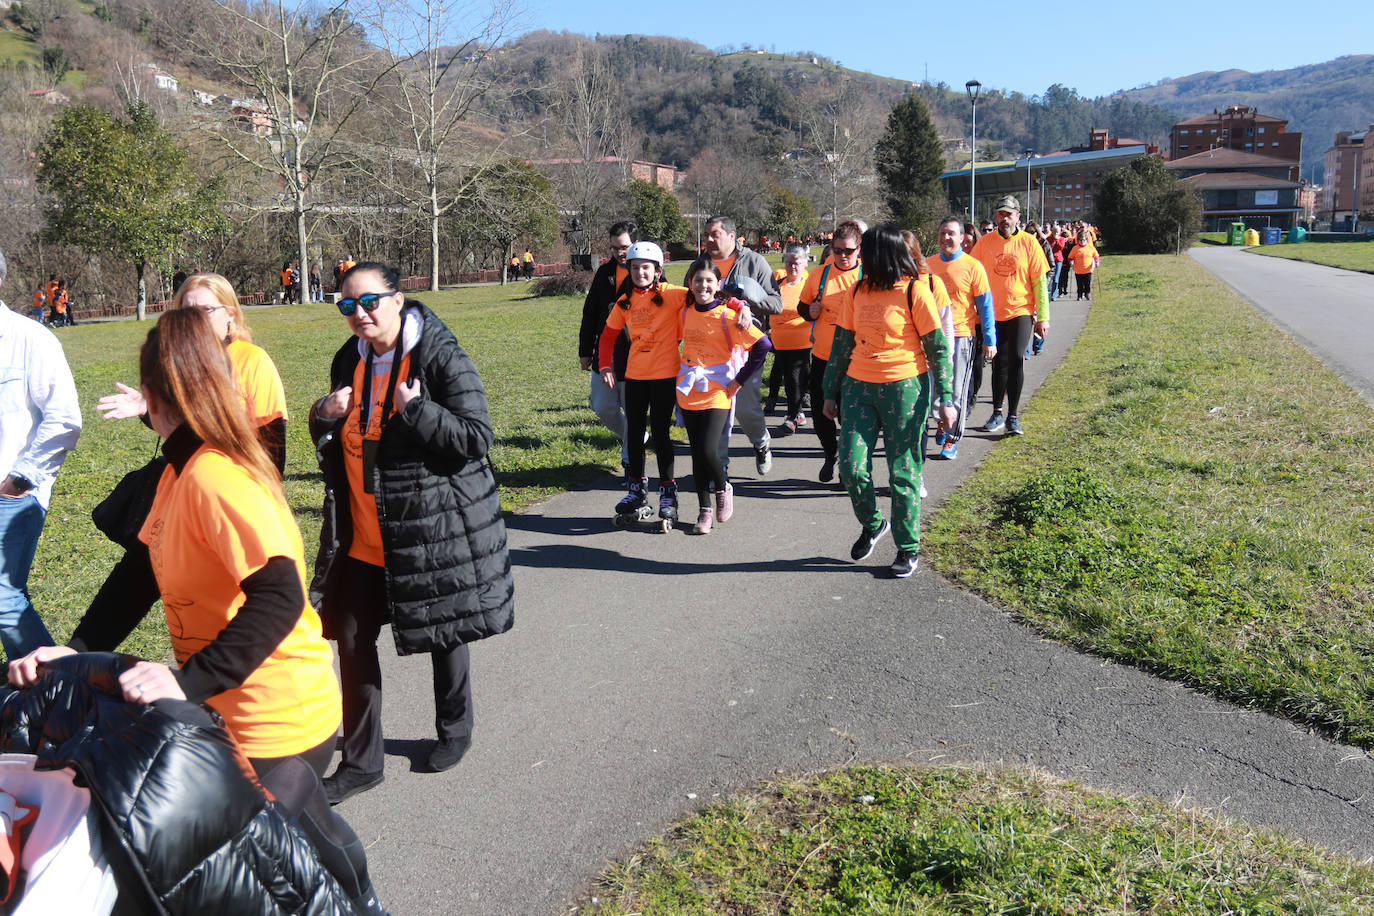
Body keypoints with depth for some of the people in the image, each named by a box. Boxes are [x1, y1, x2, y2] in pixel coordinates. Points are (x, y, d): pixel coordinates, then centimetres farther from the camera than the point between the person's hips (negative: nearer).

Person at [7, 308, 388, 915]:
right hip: (234, 713, 9)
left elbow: (279, 599, -33)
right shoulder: (180, 469, 5)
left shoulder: (214, 478, -25)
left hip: (278, 724, -9)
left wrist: (189, 683, -34)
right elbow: (139, 573, 8)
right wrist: (77, 650, -3)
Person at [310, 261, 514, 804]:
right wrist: (324, 417, -6)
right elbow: (333, 441, 17)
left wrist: (415, 409, -28)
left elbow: (477, 439, -19)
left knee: (445, 634, 13)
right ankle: (361, 762, 21)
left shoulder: (441, 358, -15)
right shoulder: (349, 360, 6)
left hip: (433, 528, -5)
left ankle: (455, 731, 39)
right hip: (362, 533, 6)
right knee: (352, 639, 6)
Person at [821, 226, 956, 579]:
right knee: (852, 466, -3)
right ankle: (872, 524, 25)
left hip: (904, 387, -4)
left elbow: (938, 347, -5)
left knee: (903, 472, 3)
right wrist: (831, 392, 13)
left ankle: (908, 549, 18)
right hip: (858, 387, 4)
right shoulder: (858, 291, 9)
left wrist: (946, 399, -9)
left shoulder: (914, 291, -7)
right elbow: (842, 344, 14)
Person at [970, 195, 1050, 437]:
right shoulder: (985, 242, 2)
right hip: (993, 313, 2)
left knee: (1017, 360, -8)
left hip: (1021, 311, -2)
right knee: (999, 363, 8)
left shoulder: (1029, 242, -1)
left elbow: (1039, 282, 1)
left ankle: (1013, 416, 1)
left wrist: (1043, 317, -2)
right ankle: (997, 414, 17)